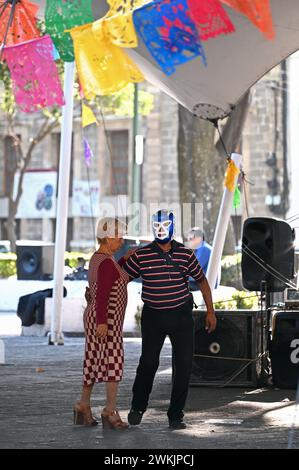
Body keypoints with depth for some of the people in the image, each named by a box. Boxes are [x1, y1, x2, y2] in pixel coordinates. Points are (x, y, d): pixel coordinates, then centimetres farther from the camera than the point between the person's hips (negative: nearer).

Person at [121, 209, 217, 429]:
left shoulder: (186, 254, 0)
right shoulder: (141, 256, -4)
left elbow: (201, 280, 11)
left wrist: (211, 312, 10)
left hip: (181, 315, 2)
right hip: (153, 317, -1)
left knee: (184, 364, -1)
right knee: (149, 362, -6)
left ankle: (176, 415, 10)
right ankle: (137, 407, 18)